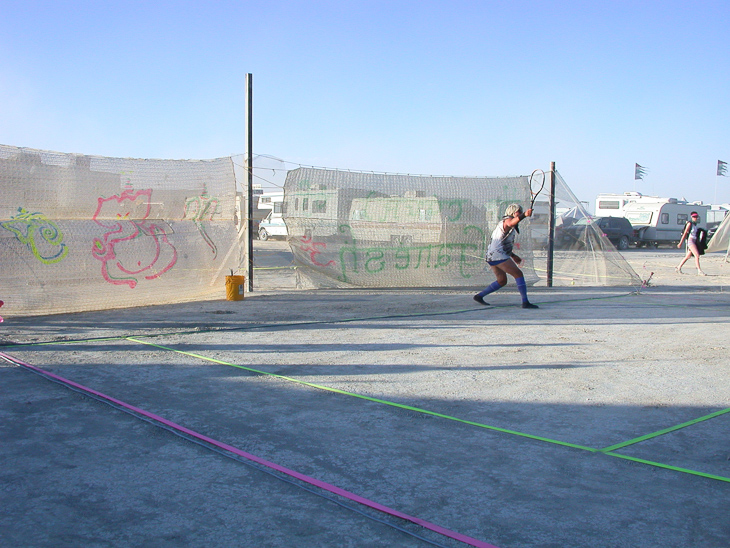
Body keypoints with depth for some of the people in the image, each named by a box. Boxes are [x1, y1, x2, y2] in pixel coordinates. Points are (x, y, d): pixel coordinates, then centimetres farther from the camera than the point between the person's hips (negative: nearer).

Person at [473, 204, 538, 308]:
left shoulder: (502, 223, 25)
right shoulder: (507, 220, -6)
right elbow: (511, 223, -33)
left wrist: (513, 256, 30)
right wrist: (524, 215, -50)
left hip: (491, 256, 10)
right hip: (498, 255, -10)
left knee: (502, 281, 18)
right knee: (518, 274, -10)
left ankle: (479, 296, 17)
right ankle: (525, 302, -15)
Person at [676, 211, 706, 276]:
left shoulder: (696, 224, 16)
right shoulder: (690, 223, -6)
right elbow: (685, 233, -7)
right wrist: (680, 243, -8)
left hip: (694, 241, 8)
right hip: (690, 241, -8)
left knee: (688, 256, 13)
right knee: (697, 255, -17)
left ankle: (678, 268, 23)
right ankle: (699, 271, -19)